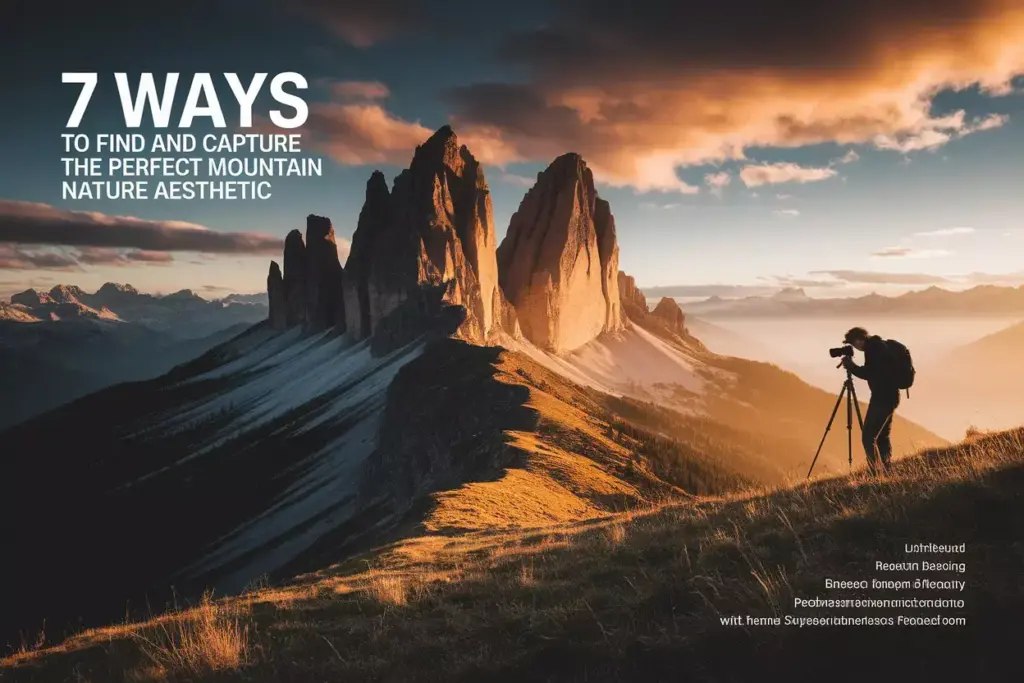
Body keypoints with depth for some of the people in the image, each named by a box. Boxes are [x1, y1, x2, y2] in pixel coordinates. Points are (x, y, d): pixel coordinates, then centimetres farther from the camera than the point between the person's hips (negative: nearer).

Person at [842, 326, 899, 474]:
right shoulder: (879, 345, 16)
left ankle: (874, 472, -13)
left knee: (868, 436, -10)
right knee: (883, 436, 14)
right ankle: (887, 471, 15)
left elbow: (868, 374, -16)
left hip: (882, 397, -10)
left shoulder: (872, 348, -14)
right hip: (889, 396, 10)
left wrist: (850, 364, -6)